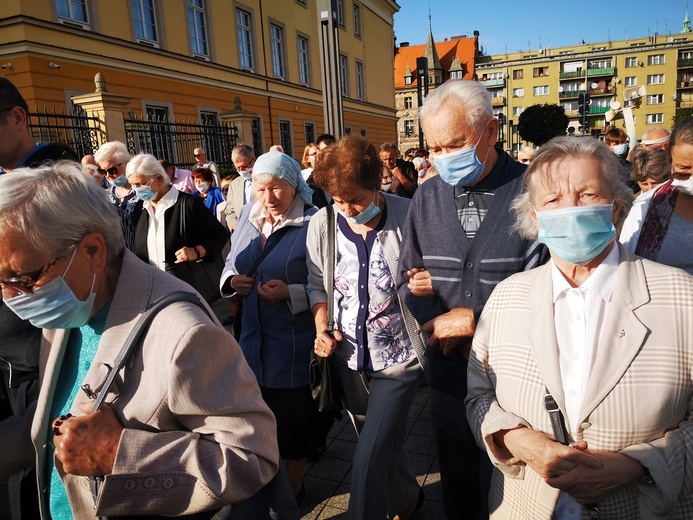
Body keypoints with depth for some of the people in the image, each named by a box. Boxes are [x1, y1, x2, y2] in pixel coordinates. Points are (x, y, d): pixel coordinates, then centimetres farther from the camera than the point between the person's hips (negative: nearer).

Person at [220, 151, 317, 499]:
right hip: (254, 337, 5)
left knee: (292, 413, 11)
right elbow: (231, 262, 17)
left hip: (294, 340, -5)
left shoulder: (313, 223, -13)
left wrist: (290, 294, -25)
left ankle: (293, 484, 37)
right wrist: (232, 280, -4)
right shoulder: (248, 215, 6)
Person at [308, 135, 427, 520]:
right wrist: (321, 327, -4)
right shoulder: (322, 224, -5)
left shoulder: (409, 217, -15)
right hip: (350, 358, 5)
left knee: (369, 460, -4)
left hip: (398, 358, -4)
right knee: (382, 447, 24)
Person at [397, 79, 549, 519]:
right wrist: (441, 323, -9)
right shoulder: (428, 196, 1)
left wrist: (473, 319, -16)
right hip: (449, 366, 4)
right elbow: (410, 280, 7)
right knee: (456, 482, 23)